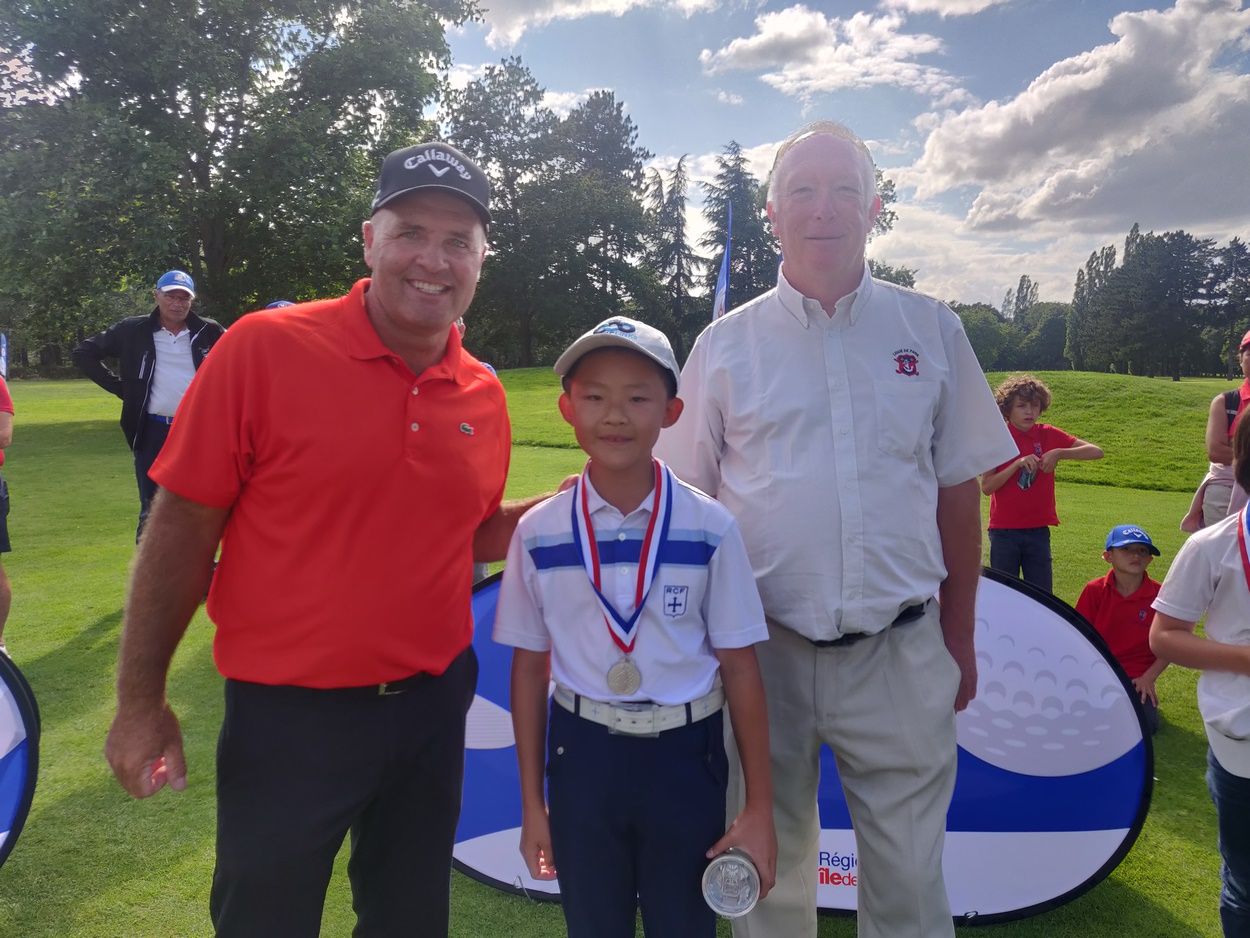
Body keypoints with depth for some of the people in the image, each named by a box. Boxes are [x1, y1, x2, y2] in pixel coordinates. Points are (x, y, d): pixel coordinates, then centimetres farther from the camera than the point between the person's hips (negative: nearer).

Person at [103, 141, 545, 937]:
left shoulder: (484, 396, -1)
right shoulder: (265, 348, -14)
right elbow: (183, 528, -10)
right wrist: (142, 701, -7)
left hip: (434, 705, 4)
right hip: (289, 713, -3)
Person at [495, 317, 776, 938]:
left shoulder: (710, 529, -10)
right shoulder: (538, 533, -7)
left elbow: (739, 667, -5)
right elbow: (529, 666, 1)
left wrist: (759, 809, -3)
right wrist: (532, 803, 5)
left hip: (685, 755, -1)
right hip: (583, 754, 1)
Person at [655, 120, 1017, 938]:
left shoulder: (931, 331, 4)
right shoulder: (728, 343, 1)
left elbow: (958, 491, 9)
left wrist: (959, 638, 10)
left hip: (902, 653, 1)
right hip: (764, 652, 0)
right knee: (769, 870, 17)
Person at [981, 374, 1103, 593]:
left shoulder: (1048, 435, 2)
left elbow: (1096, 452, -4)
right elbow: (986, 486, -11)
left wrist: (1059, 453, -17)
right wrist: (1018, 464, -21)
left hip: (1038, 529, 2)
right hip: (1004, 531, -2)